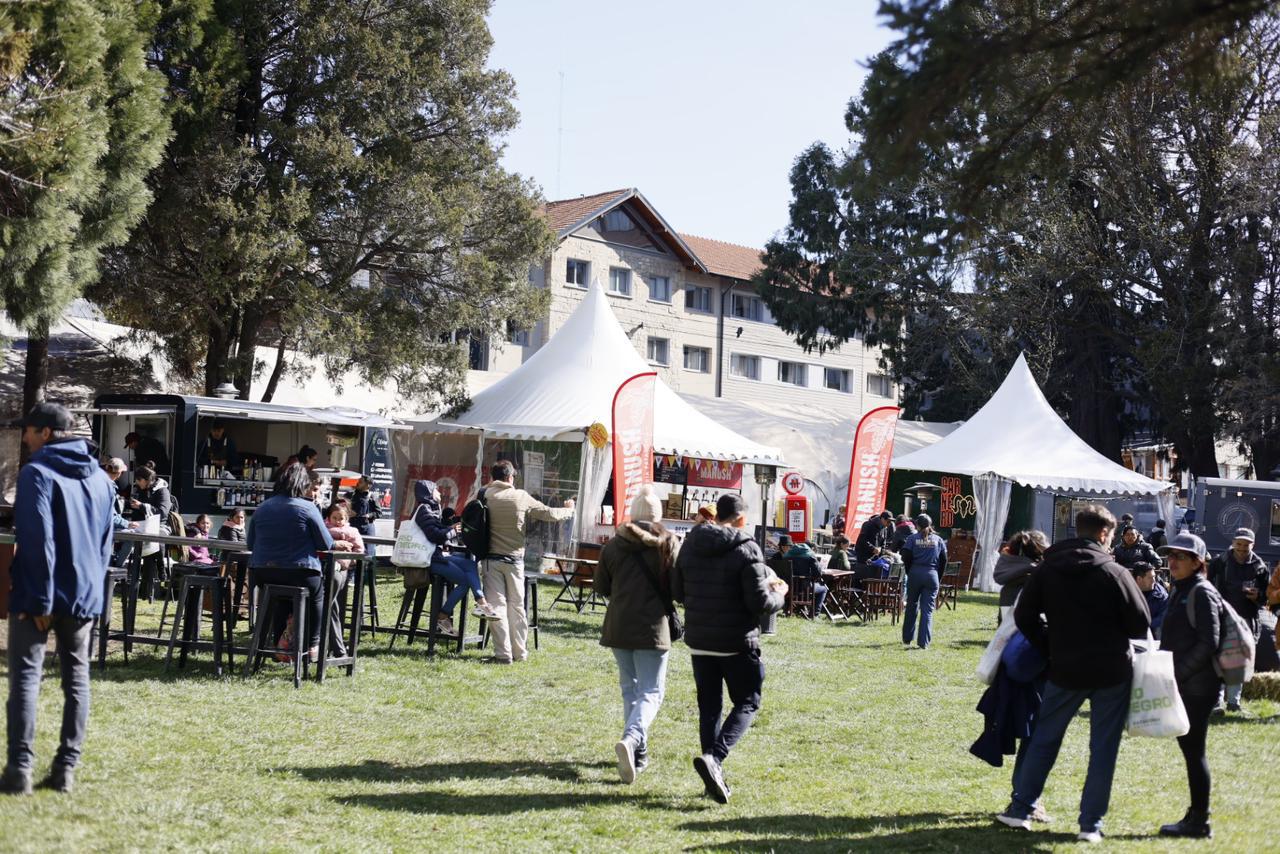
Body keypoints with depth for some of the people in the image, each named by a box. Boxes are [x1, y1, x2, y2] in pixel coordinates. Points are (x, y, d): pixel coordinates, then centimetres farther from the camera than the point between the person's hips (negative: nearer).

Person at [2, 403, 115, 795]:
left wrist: (40, 599, -16)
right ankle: (66, 768, 9)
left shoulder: (38, 473, -11)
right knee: (76, 678, 9)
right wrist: (93, 588, 17)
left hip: (40, 596, -6)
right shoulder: (101, 478, 12)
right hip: (85, 594, 6)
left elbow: (37, 540, -17)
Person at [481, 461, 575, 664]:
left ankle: (503, 653, -3)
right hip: (514, 559, 1)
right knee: (516, 605, 11)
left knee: (497, 605, 1)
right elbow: (549, 513, 4)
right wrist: (569, 511, 24)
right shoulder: (521, 497, -3)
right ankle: (519, 652, 17)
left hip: (492, 559, -1)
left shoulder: (485, 495, -4)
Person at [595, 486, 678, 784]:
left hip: (618, 625, 4)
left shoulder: (613, 544, 3)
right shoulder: (667, 543, -6)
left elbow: (601, 587, 9)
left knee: (630, 688, 17)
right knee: (651, 692, -1)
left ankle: (639, 752, 19)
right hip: (652, 626, -4)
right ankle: (631, 738, -26)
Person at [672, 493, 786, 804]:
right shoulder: (745, 550, -13)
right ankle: (714, 757, -14)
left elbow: (677, 592, 10)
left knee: (709, 707, 13)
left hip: (699, 641, 5)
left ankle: (715, 776, 11)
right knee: (747, 703, 7)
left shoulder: (690, 545, 3)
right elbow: (760, 603, -16)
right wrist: (779, 594, 4)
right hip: (737, 642, -5)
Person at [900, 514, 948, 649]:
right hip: (932, 576, 0)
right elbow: (943, 560, 6)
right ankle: (923, 642, -7)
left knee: (911, 606, 14)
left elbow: (906, 558, -5)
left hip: (915, 574, 0)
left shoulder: (912, 538, 0)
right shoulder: (938, 540, 6)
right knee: (927, 610, 1)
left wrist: (909, 573, 8)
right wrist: (938, 578, 13)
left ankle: (907, 639, 22)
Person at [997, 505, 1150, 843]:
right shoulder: (1114, 572, -11)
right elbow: (1141, 624, -9)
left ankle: (1020, 809, 15)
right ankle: (1091, 824, 6)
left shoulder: (1048, 568, 0)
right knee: (1103, 748, 6)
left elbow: (1024, 616, 1)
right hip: (1111, 672, -3)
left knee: (1044, 738, 15)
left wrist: (1049, 650, 10)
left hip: (1065, 670, 3)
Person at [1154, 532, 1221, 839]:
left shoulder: (1202, 593, -12)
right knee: (1189, 747, 12)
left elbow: (1208, 643, -18)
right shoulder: (1180, 592, 16)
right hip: (1183, 685, 9)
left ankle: (1199, 822, 2)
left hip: (1198, 687, -9)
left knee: (1194, 750, -4)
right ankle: (1195, 817, 19)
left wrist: (1177, 674, -18)